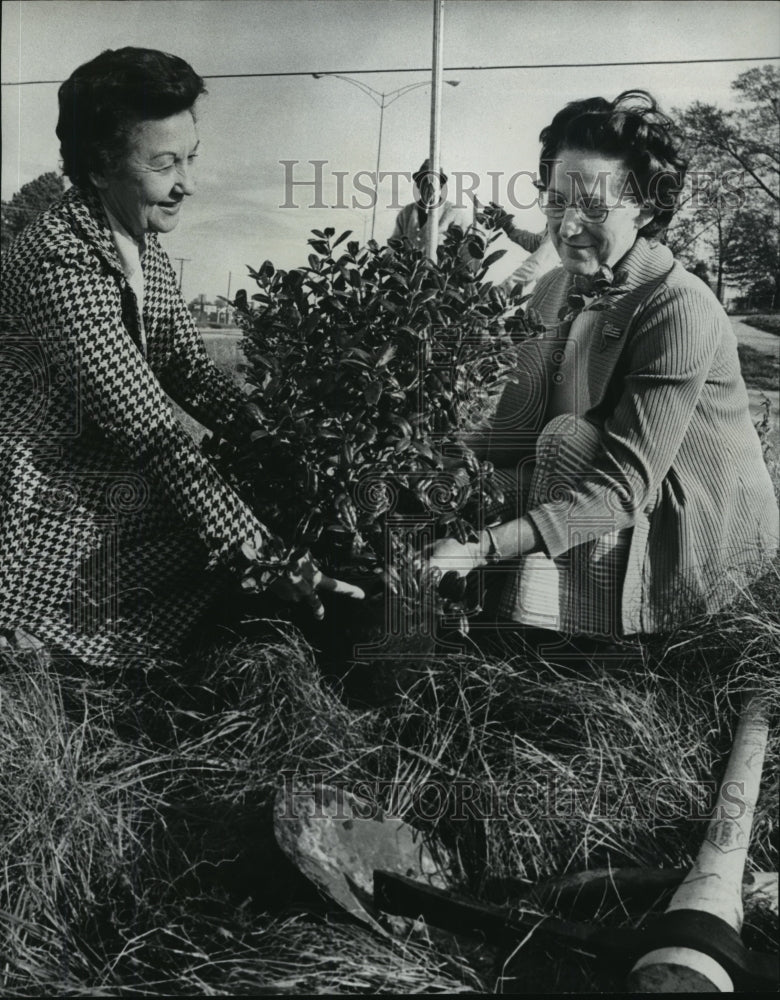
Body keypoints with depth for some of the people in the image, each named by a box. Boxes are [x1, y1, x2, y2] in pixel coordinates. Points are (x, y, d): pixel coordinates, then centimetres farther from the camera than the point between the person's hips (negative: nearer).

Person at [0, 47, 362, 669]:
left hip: (134, 500, 8)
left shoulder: (144, 243, 4)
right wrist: (267, 556, -32)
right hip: (63, 537, -8)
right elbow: (152, 431, -30)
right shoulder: (62, 261, -25)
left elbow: (191, 372, 5)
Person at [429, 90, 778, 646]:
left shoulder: (679, 309, -23)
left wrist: (482, 548, -38)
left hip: (704, 532, -6)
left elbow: (623, 486, -29)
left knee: (568, 438, -26)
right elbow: (515, 431, -1)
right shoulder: (555, 290, 1)